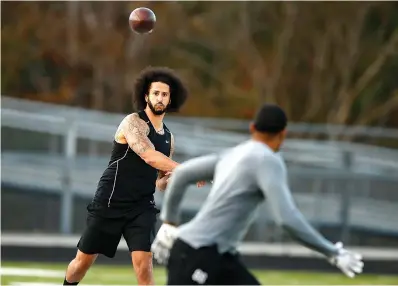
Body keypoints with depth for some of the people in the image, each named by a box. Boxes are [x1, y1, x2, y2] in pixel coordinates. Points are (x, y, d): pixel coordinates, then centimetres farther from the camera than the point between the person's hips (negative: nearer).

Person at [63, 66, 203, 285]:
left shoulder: (168, 138, 11)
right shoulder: (133, 122, -10)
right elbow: (149, 156, -28)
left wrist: (169, 179, -6)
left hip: (142, 208, 4)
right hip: (110, 203, -4)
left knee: (144, 264, -14)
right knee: (83, 260, 7)